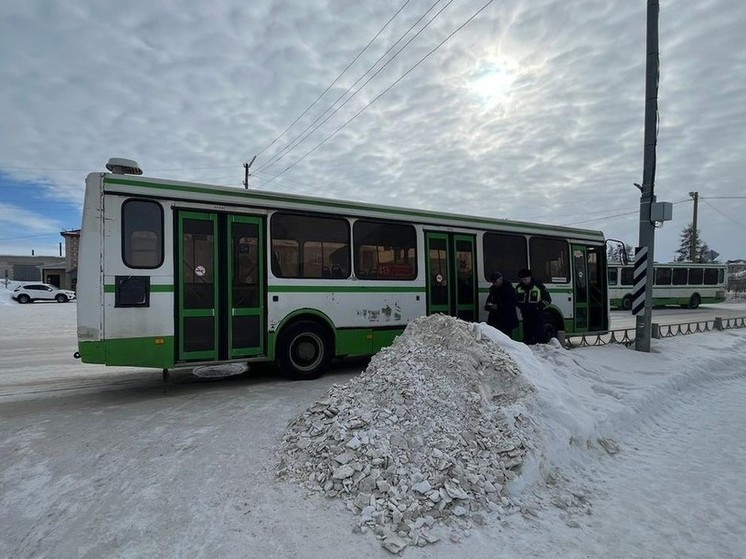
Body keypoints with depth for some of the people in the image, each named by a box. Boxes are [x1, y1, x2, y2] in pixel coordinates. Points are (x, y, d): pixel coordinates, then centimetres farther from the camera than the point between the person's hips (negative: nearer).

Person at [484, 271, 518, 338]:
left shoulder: (508, 288, -7)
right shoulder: (492, 288, 12)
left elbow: (513, 302, -14)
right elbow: (489, 299, 26)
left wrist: (498, 307, -20)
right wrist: (487, 305, 2)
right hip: (494, 319, 6)